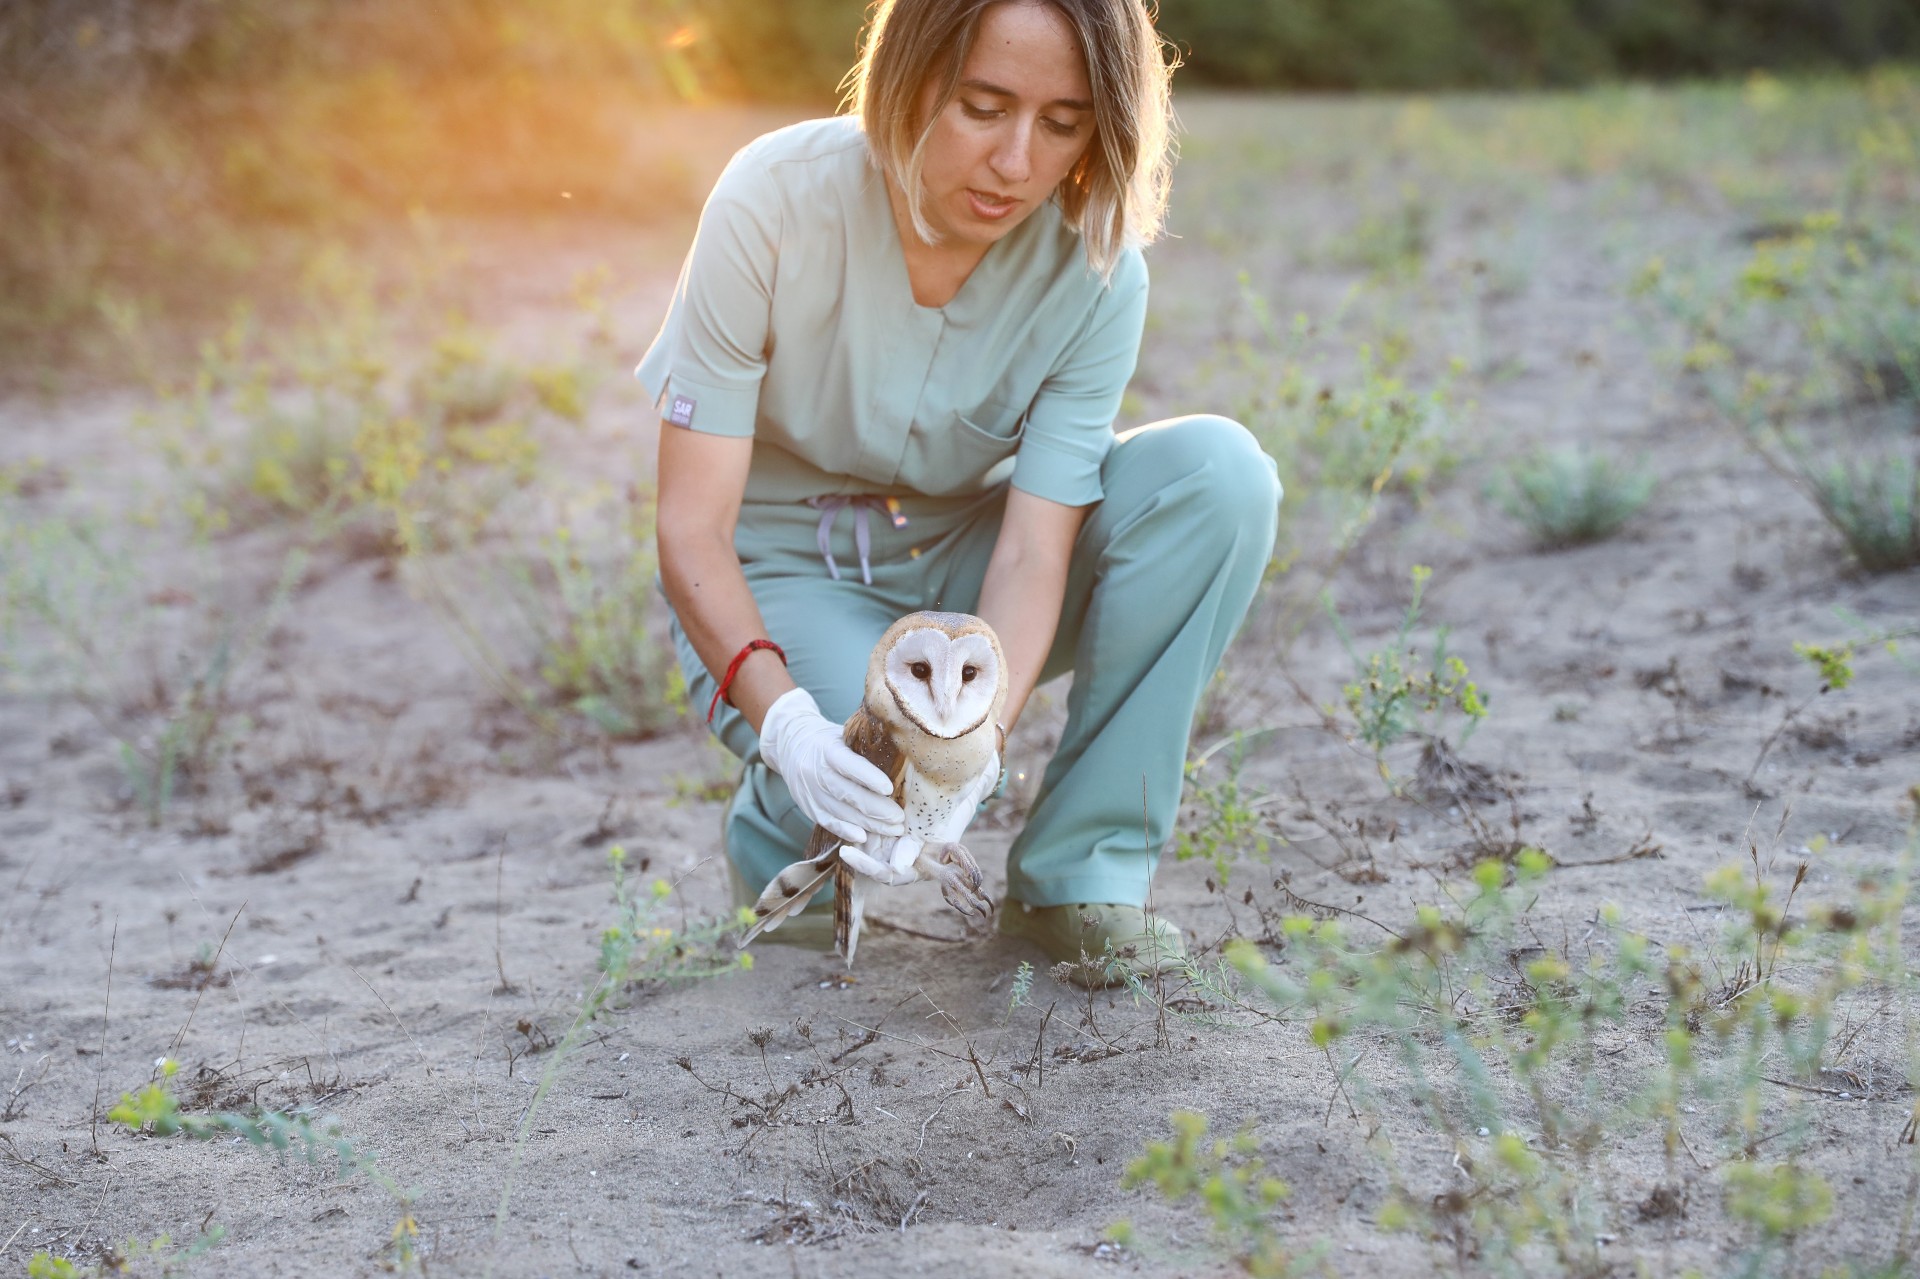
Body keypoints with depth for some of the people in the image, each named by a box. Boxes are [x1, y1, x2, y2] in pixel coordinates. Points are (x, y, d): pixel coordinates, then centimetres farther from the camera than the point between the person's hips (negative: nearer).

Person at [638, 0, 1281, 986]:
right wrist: (782, 714, -42)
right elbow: (691, 528, -24)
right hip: (782, 571, -3)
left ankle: (1079, 873, -15)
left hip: (961, 562, 3)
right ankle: (775, 826, 5)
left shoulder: (1097, 269, -19)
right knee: (856, 792, -35)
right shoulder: (775, 201, -24)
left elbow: (1032, 551, -22)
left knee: (1217, 469, -24)